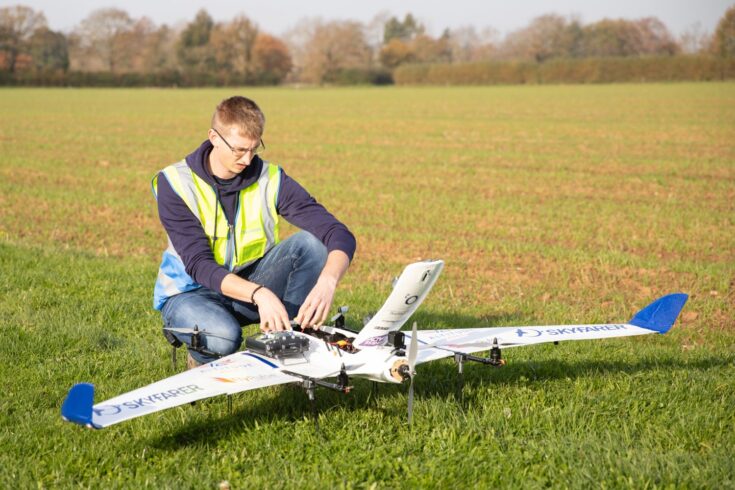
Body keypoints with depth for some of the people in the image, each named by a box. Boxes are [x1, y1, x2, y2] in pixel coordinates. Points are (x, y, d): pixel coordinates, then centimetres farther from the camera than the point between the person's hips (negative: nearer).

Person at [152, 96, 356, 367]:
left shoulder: (271, 179, -10)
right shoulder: (175, 183, -16)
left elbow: (341, 235, -18)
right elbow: (199, 265, -25)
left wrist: (327, 283, -40)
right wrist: (259, 293, -41)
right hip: (190, 292, -3)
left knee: (309, 242, -22)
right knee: (223, 336, -38)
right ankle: (201, 360, 0)